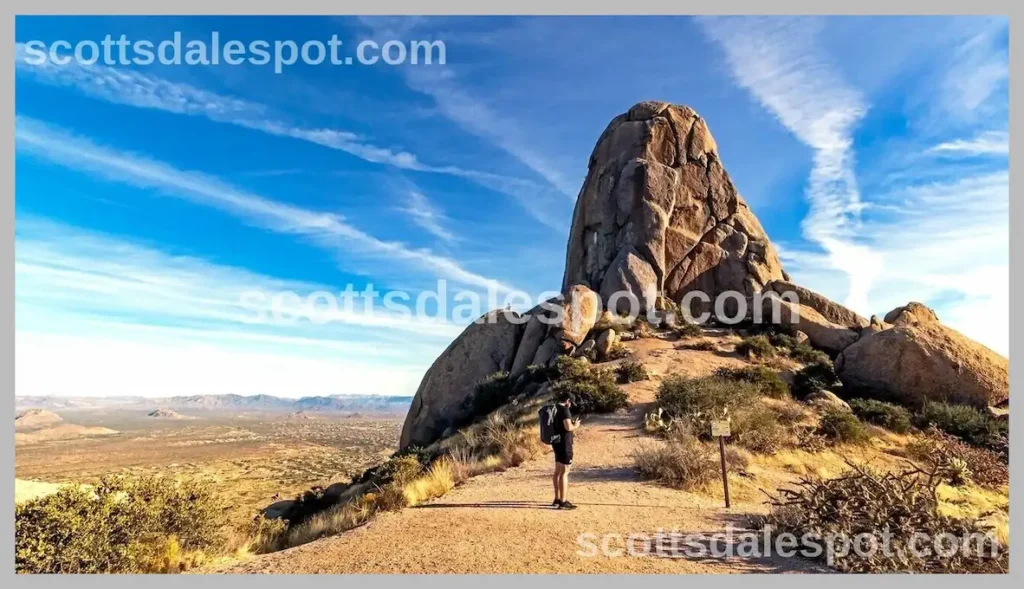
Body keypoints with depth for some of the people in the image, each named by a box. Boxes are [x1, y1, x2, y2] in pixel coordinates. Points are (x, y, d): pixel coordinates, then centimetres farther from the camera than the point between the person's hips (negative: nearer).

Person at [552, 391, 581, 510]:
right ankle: (563, 502, -5)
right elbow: (568, 427, -24)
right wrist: (576, 426, -5)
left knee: (558, 472, 16)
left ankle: (557, 499, 25)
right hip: (564, 444, -10)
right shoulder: (564, 410, -16)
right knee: (564, 473, -6)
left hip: (557, 443, 10)